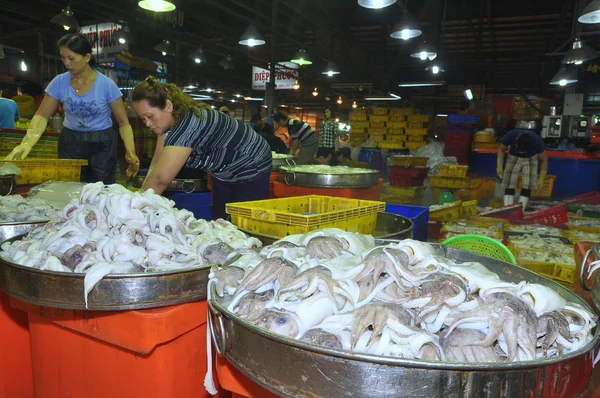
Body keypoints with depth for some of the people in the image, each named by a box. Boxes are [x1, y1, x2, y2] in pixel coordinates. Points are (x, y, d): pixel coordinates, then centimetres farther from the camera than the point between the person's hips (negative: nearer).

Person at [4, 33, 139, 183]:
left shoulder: (106, 85, -13)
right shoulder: (59, 82, -6)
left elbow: (123, 122, -11)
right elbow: (42, 116, -4)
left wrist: (130, 151, -25)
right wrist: (26, 143, -21)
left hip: (102, 143, -2)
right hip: (70, 142, 3)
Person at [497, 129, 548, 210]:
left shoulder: (537, 141, -32)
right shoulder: (510, 136, -32)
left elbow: (544, 159, -17)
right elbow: (501, 150, -11)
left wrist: (541, 179, -16)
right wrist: (499, 166, -18)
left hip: (530, 158, -1)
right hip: (514, 157, 1)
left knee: (527, 184, -12)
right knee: (509, 183, -10)